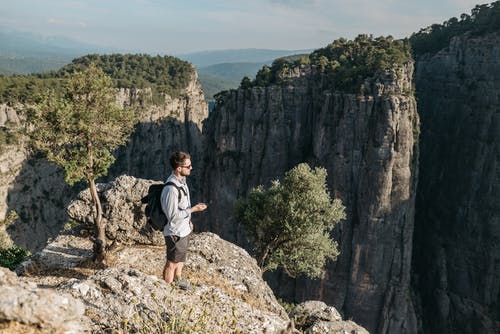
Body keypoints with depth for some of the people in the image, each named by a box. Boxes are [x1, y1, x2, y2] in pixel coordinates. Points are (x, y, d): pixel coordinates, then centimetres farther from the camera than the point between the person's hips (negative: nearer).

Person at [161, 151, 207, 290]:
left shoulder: (181, 181, -2)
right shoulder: (171, 189, -32)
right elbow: (173, 215, -28)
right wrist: (193, 209, -24)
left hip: (184, 229, 9)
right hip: (175, 233, -9)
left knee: (181, 258, 28)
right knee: (172, 263, 10)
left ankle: (178, 279, 51)